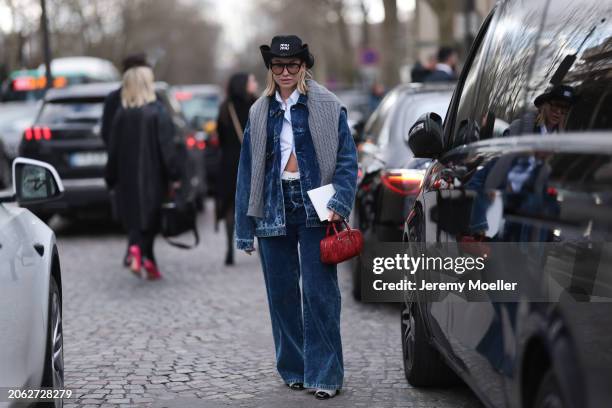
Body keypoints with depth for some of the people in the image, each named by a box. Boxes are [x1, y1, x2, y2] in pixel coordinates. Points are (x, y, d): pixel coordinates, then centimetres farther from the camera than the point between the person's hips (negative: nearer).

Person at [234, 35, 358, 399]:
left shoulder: (328, 107, -1)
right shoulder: (259, 113, 9)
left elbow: (347, 160, -2)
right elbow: (247, 171, 9)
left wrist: (339, 203, -17)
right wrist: (245, 229, 6)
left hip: (314, 208, -4)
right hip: (274, 211, 4)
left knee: (319, 293, -6)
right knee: (282, 293, 9)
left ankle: (325, 375, -1)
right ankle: (294, 369, 21)